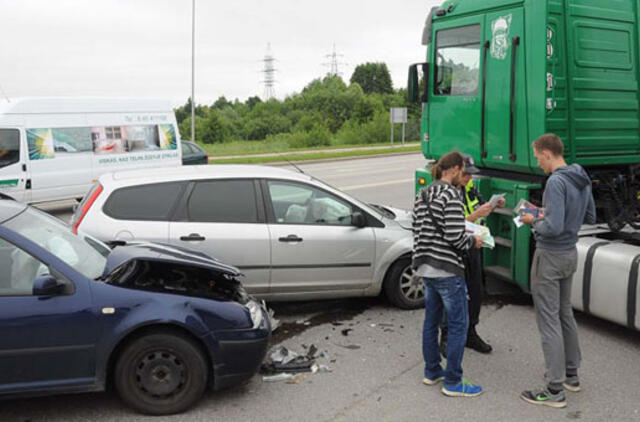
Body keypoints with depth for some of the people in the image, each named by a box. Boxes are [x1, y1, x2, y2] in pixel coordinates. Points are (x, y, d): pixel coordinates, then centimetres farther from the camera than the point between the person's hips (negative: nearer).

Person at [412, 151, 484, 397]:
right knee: (458, 324, 1)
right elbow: (455, 237, -23)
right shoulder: (450, 195, -17)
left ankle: (431, 372, 29)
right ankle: (453, 383, 7)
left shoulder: (422, 195, 10)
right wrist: (473, 242, -2)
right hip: (446, 270, -9)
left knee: (431, 321, 18)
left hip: (425, 267, 9)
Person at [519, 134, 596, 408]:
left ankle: (555, 390, 3)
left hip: (550, 257, -9)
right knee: (565, 314, 21)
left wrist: (534, 222, -9)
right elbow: (590, 218, 16)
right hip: (570, 254, 9)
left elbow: (554, 227, -28)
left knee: (549, 321, -3)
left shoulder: (556, 182, -23)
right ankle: (571, 374, 34)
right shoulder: (582, 180, 6)